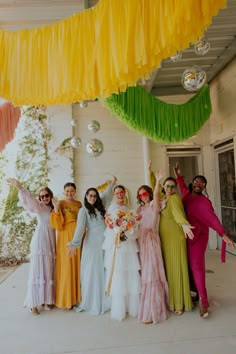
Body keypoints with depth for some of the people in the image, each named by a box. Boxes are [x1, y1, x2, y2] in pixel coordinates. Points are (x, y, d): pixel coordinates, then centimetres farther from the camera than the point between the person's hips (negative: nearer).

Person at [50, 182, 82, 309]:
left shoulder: (79, 204, 10)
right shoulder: (60, 204, -4)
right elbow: (58, 225, -12)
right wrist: (56, 208, -23)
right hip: (66, 238, -4)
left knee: (77, 266, 10)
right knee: (66, 267, 0)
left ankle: (76, 296, 26)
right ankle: (66, 299, 15)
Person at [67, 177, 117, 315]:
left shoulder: (100, 207, 13)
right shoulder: (83, 210, -2)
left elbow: (106, 195, 29)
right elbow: (80, 227, -15)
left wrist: (112, 184, 32)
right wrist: (75, 243, -26)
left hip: (105, 242, 5)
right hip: (92, 243, -5)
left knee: (105, 271, 8)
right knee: (92, 271, 0)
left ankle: (103, 301, 19)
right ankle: (91, 303, 12)